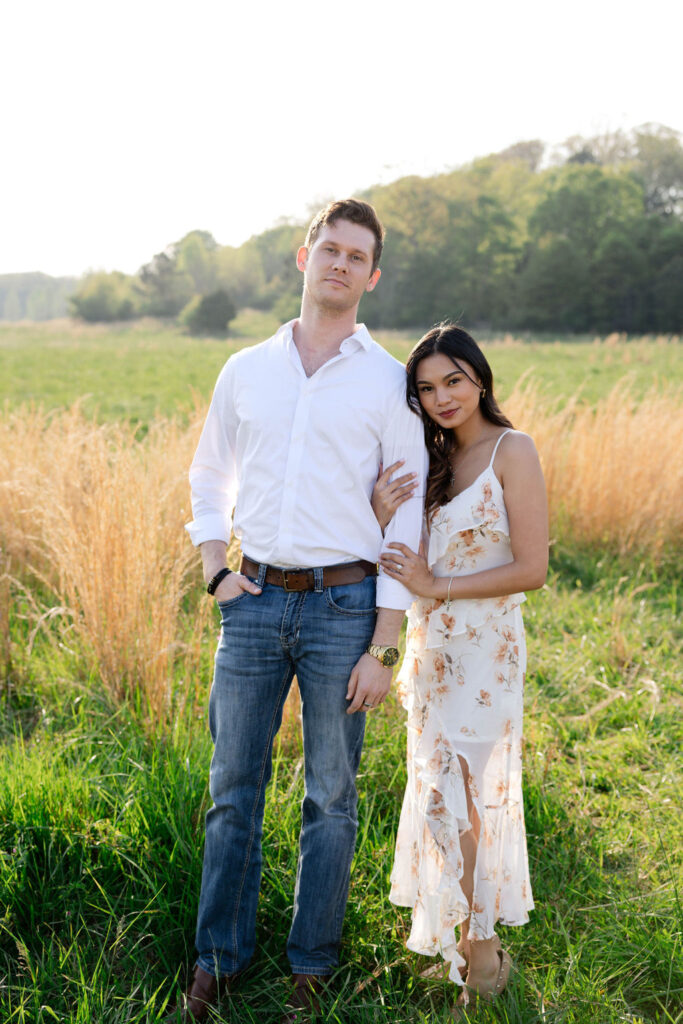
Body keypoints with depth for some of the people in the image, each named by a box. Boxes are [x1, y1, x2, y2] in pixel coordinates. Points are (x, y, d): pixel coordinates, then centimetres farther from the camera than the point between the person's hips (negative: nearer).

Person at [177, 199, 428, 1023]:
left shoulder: (389, 383, -1)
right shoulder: (246, 371, 8)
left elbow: (408, 521, -3)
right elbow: (208, 480, 19)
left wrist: (383, 649, -8)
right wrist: (215, 576, 4)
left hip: (343, 606, -2)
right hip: (255, 603, 3)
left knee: (331, 796, 7)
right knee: (234, 788, 9)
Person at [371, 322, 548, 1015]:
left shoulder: (512, 451, -11)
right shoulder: (432, 458, 8)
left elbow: (532, 569, -15)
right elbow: (408, 560, 8)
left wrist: (437, 587, -16)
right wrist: (381, 517, -12)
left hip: (483, 649, -6)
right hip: (432, 645, 7)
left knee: (457, 795, -2)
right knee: (444, 792, 13)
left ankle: (479, 951, 15)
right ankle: (465, 934, 29)